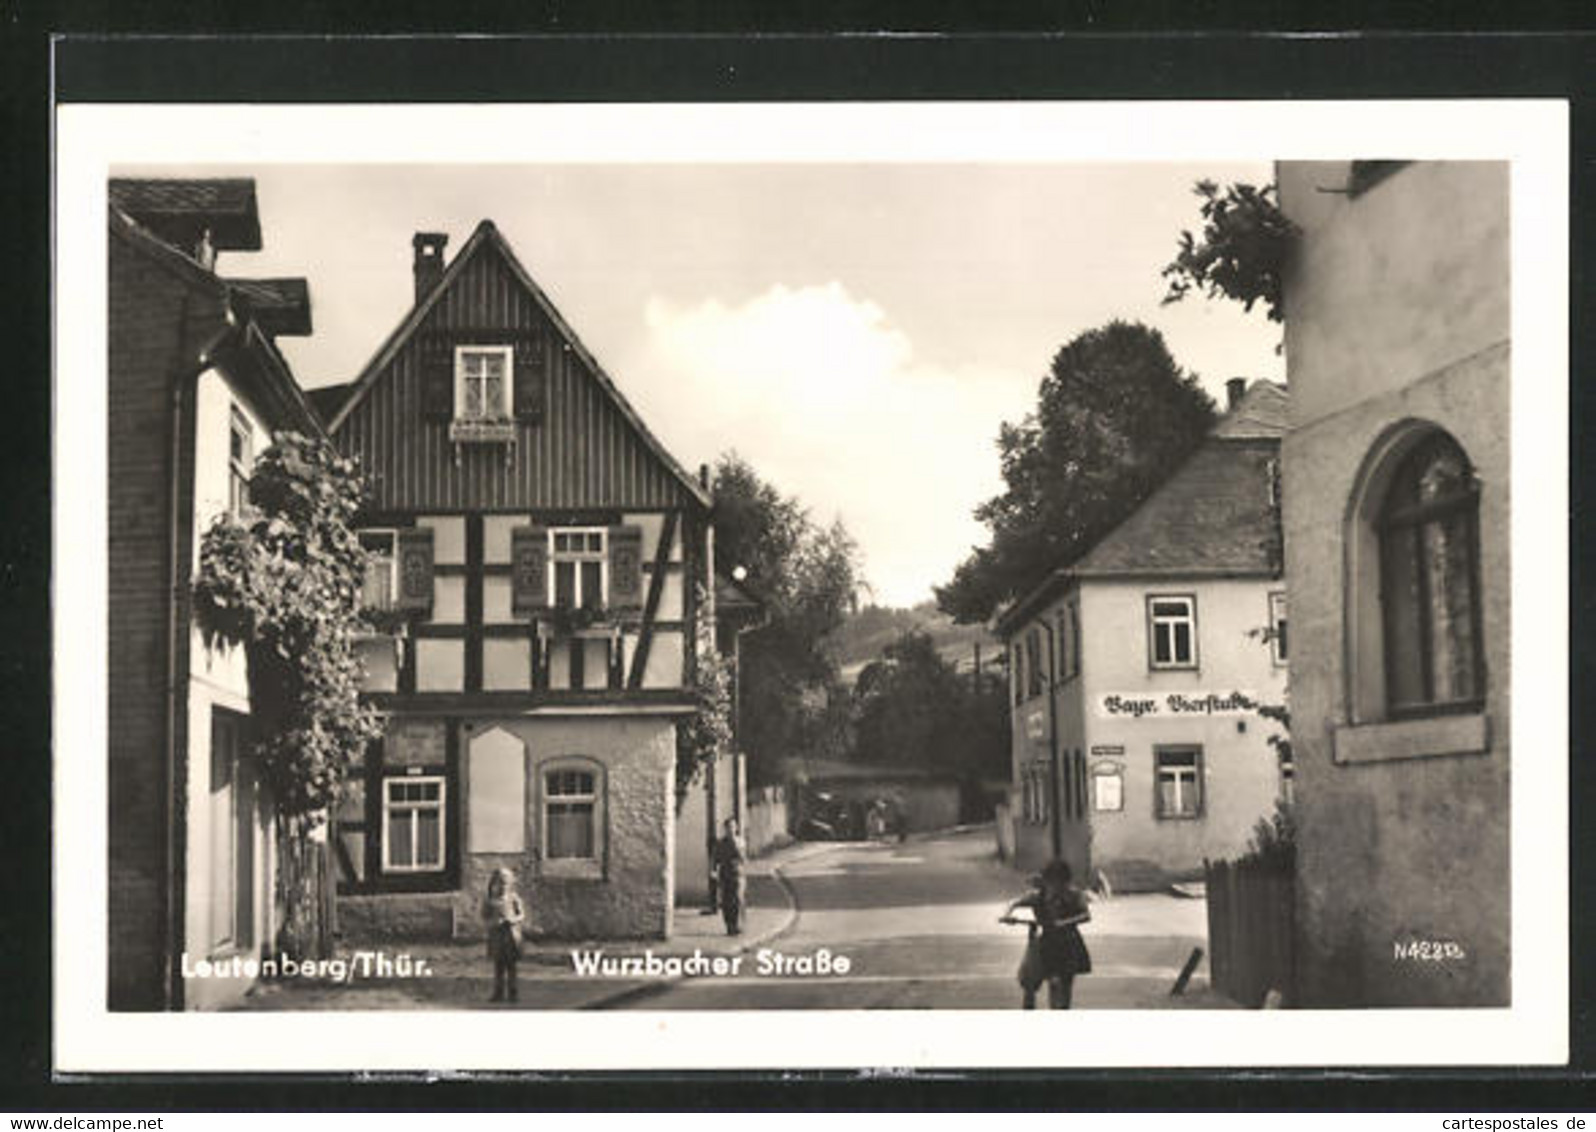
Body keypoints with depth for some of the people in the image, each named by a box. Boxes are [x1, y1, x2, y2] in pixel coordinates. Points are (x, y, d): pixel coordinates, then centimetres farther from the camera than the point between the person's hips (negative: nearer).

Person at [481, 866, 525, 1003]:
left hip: (511, 934, -1)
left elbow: (522, 914, 3)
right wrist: (493, 922, -16)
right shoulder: (488, 900, 1)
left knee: (511, 965, 3)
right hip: (495, 935, 1)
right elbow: (484, 917, 3)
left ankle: (512, 992, 8)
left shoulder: (513, 897, -1)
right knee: (498, 966, 4)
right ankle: (498, 993, 10)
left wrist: (514, 920, -16)